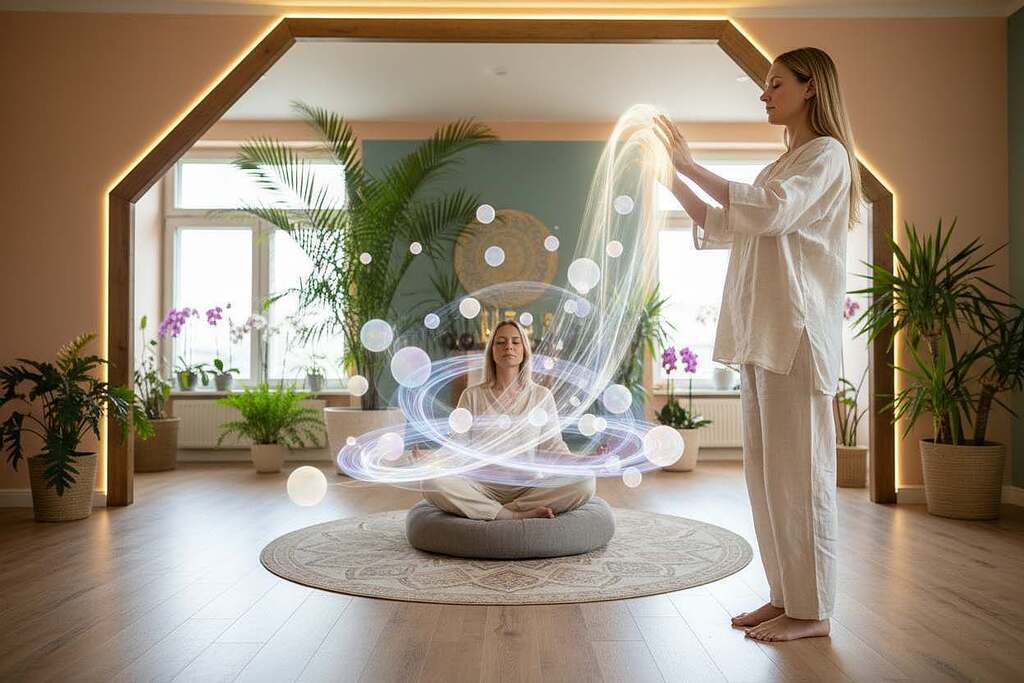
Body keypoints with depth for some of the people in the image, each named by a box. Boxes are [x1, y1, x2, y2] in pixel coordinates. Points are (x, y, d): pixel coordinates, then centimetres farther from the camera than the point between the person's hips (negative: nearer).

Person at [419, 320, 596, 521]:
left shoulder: (541, 395, 8)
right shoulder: (472, 395, 6)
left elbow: (554, 445, 6)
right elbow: (459, 444, 3)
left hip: (529, 488, 1)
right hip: (482, 488, 0)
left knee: (585, 481, -25)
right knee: (432, 483, -30)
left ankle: (506, 511, -18)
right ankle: (519, 516, -24)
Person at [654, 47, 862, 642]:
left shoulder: (827, 154, -2)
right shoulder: (783, 165, 25)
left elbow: (772, 212, -21)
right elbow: (722, 227, 23)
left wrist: (692, 165, -18)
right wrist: (671, 178, 15)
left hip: (797, 333, -9)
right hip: (760, 332, 9)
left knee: (798, 471, -5)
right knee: (764, 471, 9)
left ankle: (812, 610, 6)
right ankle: (785, 597, 19)